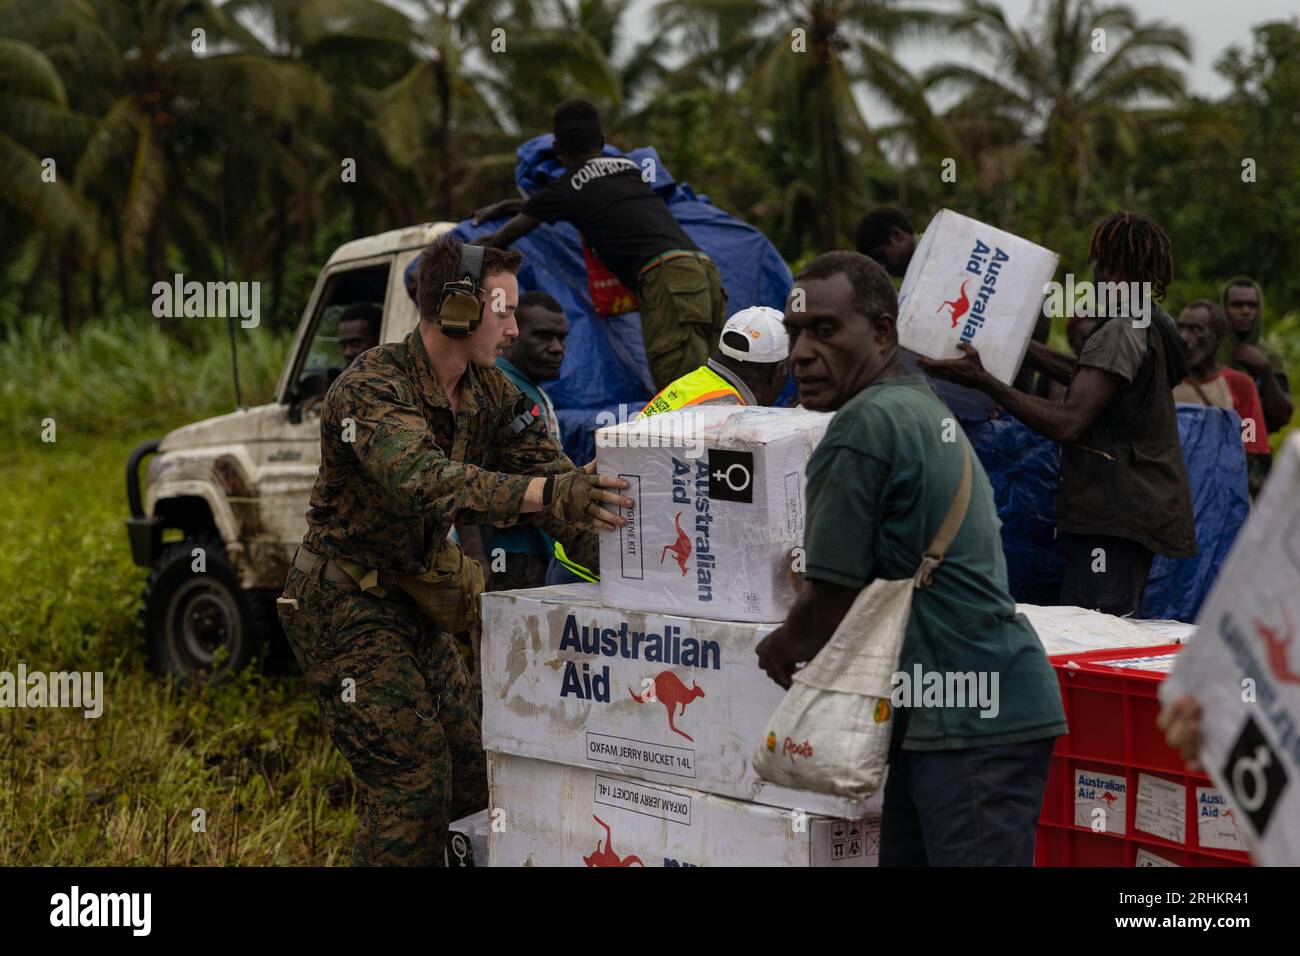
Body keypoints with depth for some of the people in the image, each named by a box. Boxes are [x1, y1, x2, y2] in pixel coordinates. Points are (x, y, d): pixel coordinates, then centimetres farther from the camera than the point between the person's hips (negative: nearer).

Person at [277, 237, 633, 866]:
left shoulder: (488, 391, 2)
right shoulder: (371, 387, -25)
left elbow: (545, 464, -6)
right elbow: (422, 480, -43)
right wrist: (548, 492, -56)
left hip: (412, 600, 8)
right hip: (346, 607, -8)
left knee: (470, 774, 10)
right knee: (413, 778, -14)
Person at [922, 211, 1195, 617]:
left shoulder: (1121, 332, -15)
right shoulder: (1155, 324, 15)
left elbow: (1068, 423, -23)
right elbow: (1085, 376, 23)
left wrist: (982, 380, -21)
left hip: (1112, 519, -10)